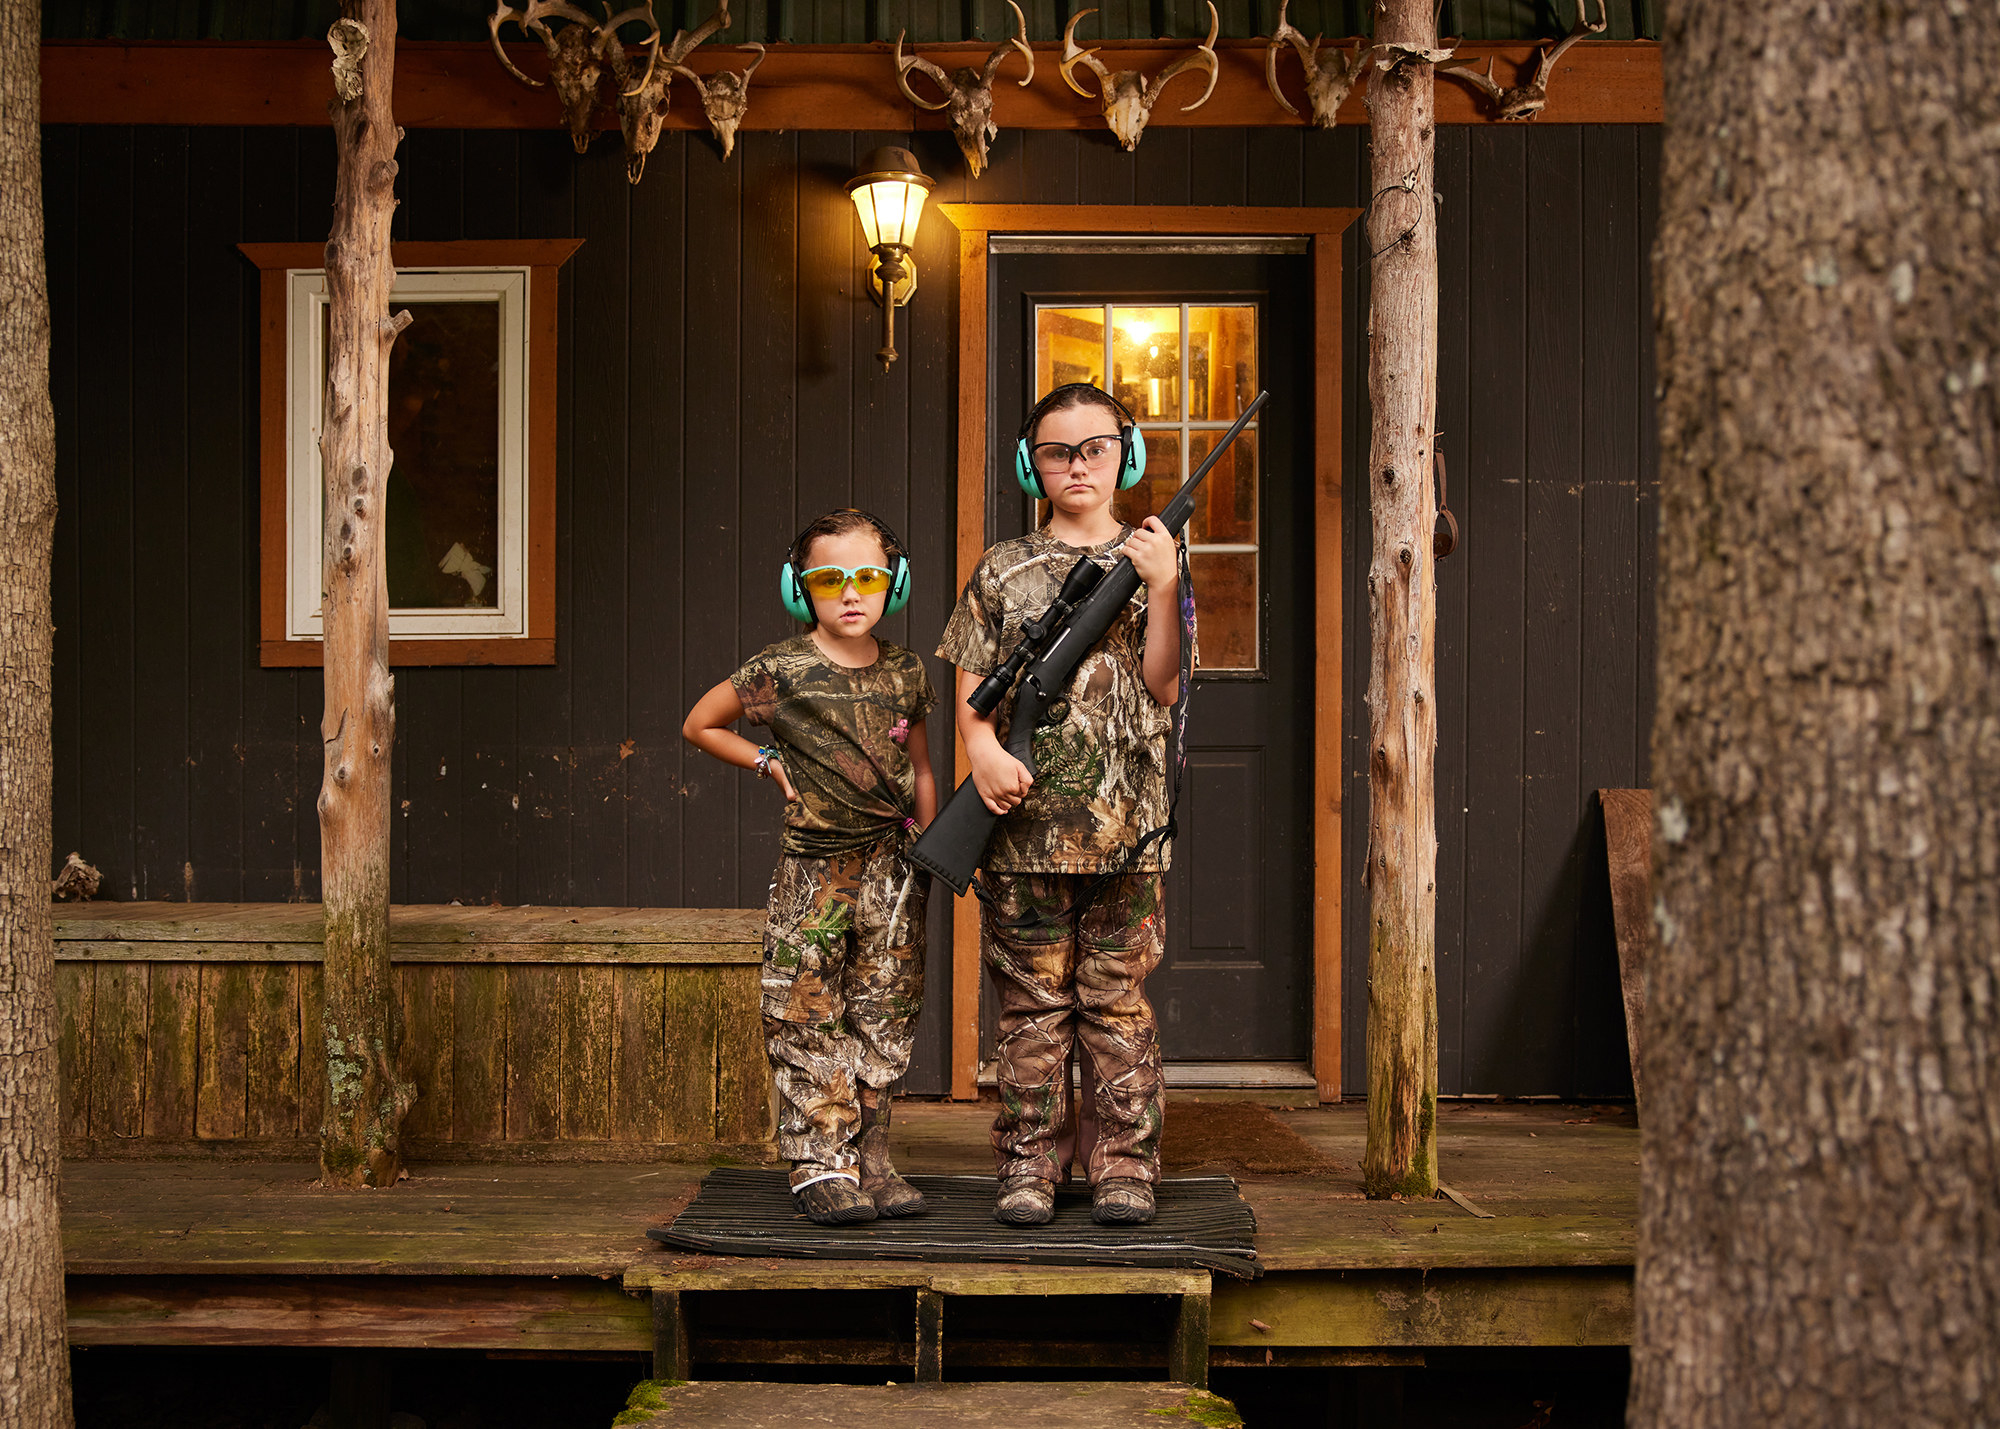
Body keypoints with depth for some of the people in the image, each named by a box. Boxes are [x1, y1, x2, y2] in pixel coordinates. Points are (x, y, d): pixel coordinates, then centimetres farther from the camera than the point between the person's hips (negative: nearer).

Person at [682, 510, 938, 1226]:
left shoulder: (905, 673, 5)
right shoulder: (781, 671, -6)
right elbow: (699, 725, 5)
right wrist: (772, 764, 0)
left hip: (892, 870, 3)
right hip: (813, 867, -3)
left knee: (883, 1018, 7)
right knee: (809, 1025, -3)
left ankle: (869, 1162, 16)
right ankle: (821, 1167, 4)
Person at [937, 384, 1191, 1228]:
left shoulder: (1149, 559, 8)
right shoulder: (1003, 570, 9)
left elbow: (1163, 686, -1)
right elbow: (971, 683, 7)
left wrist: (1162, 586, -12)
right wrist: (983, 747, -12)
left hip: (1124, 822, 0)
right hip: (1024, 822, 1)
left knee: (1118, 1002, 4)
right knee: (1031, 1004, 5)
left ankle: (1124, 1167, 11)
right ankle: (1029, 1168, 12)